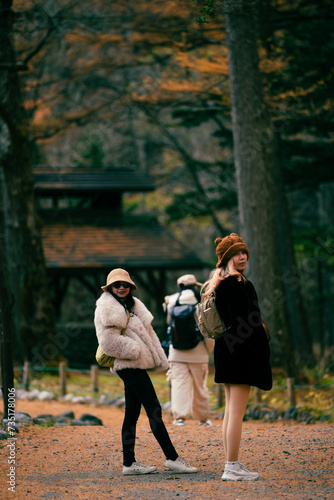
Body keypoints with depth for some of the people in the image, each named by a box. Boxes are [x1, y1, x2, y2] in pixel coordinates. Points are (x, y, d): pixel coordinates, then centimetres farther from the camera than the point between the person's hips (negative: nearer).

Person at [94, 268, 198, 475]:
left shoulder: (133, 304, 19)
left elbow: (147, 332, 21)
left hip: (137, 363, 9)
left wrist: (160, 359, 14)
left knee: (132, 413, 8)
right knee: (154, 410, -10)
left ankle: (129, 463, 10)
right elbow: (109, 340, -17)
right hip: (128, 364, -9)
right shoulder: (106, 307, -8)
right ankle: (172, 458, -9)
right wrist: (132, 349, -14)